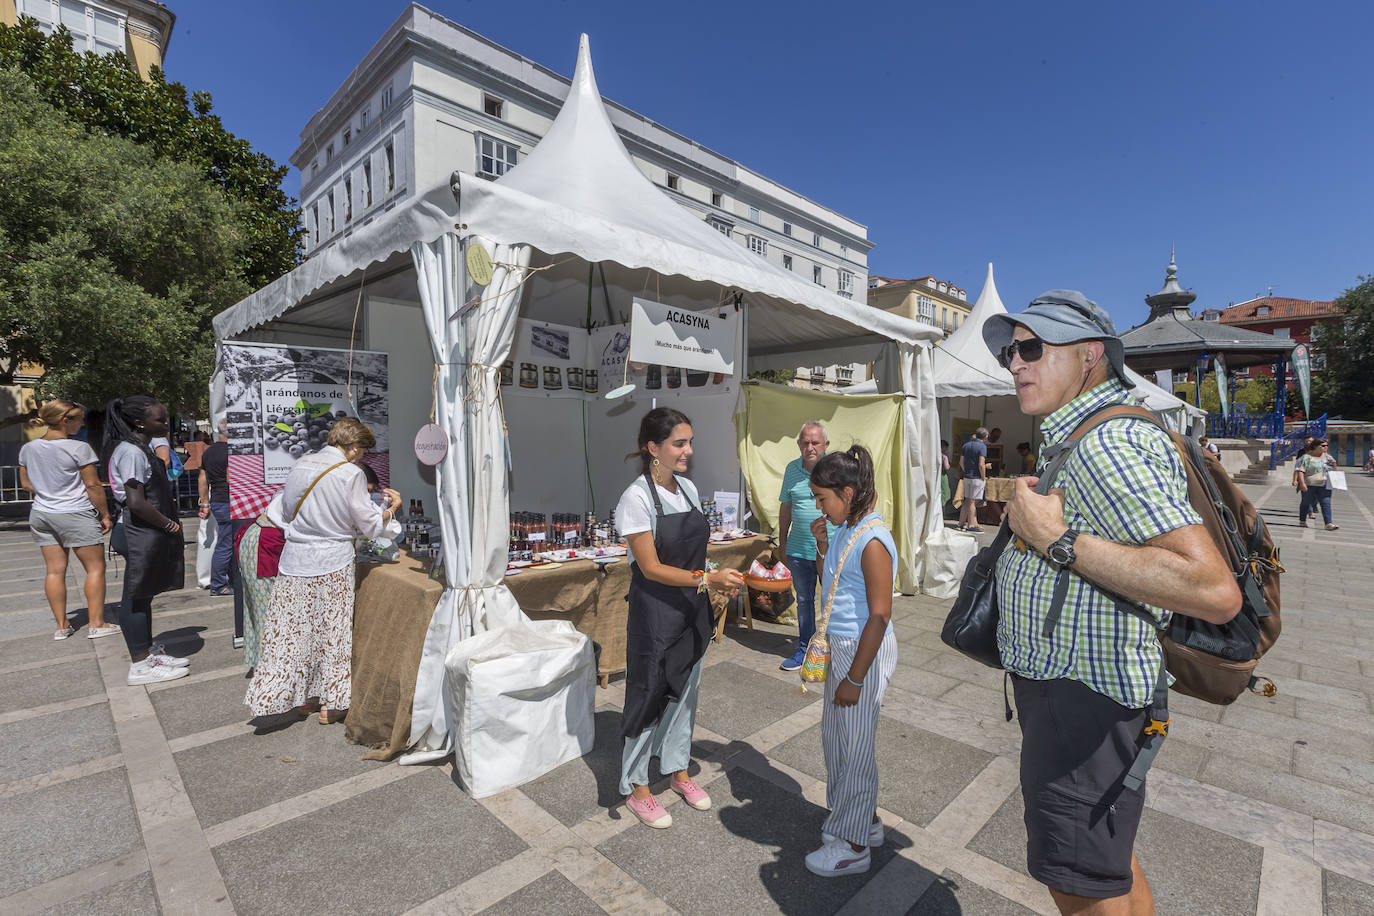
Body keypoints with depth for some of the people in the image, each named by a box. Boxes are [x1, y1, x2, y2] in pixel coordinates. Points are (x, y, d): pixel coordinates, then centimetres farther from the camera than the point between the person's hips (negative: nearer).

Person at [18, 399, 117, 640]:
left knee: (54, 570, 9)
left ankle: (61, 625, 15)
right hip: (76, 515, -7)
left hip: (41, 514, 7)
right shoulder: (78, 448, -14)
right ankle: (96, 623, 3)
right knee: (95, 567, 2)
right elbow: (92, 485, -13)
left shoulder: (28, 448, 5)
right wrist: (105, 514, -5)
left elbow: (26, 483, 15)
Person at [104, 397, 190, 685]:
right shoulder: (131, 451, -17)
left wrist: (170, 525, 14)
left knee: (143, 594, 18)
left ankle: (149, 651, 30)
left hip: (151, 533, 10)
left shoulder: (142, 448, 15)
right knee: (136, 596, -2)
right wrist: (171, 526, -13)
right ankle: (140, 666, 6)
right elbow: (136, 503, -22)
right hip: (141, 534, -10)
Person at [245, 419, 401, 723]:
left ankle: (303, 697, 25)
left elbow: (283, 511, 15)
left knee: (294, 629, 13)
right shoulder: (350, 474, -13)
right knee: (332, 632, 7)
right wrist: (391, 507, 6)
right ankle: (331, 703, 18)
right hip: (331, 564, -5)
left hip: (295, 560, 5)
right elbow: (369, 524, -8)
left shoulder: (301, 465, 4)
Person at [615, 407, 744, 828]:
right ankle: (636, 787, 31)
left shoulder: (687, 488, 3)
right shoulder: (637, 498, -19)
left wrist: (716, 577, -2)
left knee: (685, 691, 20)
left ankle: (679, 770, 42)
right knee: (649, 696, 9)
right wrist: (707, 578, -25)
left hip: (692, 609, 7)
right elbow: (651, 568, -20)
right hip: (655, 613, -7)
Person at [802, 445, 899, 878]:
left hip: (865, 652, -9)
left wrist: (855, 678, -19)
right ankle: (865, 820, 42)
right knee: (833, 736, 21)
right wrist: (823, 546, 1)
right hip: (840, 647, 9)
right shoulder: (845, 531, 4)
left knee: (855, 748, 7)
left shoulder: (872, 542, -23)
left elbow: (879, 616, -22)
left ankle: (853, 846, 28)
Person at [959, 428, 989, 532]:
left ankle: (961, 523, 16)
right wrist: (984, 478, -9)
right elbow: (981, 465, -19)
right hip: (977, 478, -7)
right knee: (973, 501, -3)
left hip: (967, 477, 7)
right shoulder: (982, 446, -12)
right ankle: (971, 526, 2)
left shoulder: (966, 445, 10)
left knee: (967, 500, 14)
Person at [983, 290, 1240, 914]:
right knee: (1110, 864, 27)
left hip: (1081, 701, -10)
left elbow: (1215, 592, -32)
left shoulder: (1108, 445, -23)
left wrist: (1057, 540, -29)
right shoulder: (1077, 441, 12)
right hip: (1065, 686, 10)